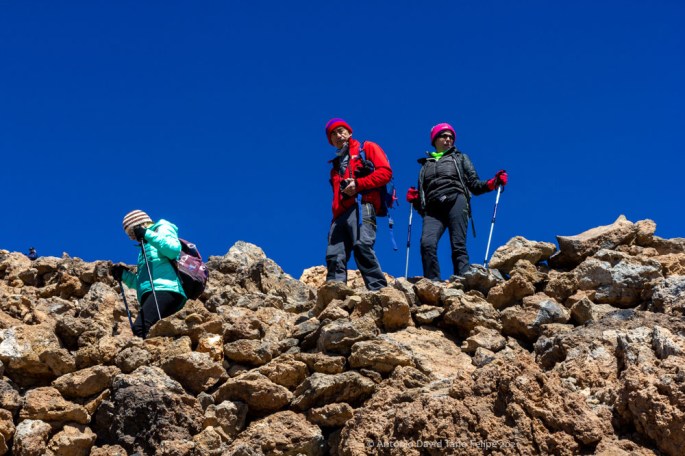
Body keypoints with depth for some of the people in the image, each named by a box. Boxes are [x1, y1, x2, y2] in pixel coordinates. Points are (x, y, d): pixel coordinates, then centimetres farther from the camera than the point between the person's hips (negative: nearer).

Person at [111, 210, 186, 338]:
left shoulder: (163, 228, 15)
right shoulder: (146, 246, 36)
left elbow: (174, 249, -9)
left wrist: (147, 234, -6)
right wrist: (124, 275, 21)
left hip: (165, 289, -9)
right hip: (151, 292, 9)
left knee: (139, 328, -29)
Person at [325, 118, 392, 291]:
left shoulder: (367, 148, 17)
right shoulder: (336, 164, 35)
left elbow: (385, 172, 2)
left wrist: (358, 184, -7)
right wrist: (336, 212, 9)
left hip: (361, 206, -7)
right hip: (340, 213, 7)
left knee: (362, 246, -26)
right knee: (334, 255, -7)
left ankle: (379, 289, -29)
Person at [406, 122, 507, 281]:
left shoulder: (460, 158, 27)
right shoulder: (426, 164, 32)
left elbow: (474, 185, 16)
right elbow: (422, 195, 31)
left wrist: (493, 183, -2)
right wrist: (414, 199, 9)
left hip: (456, 202, -1)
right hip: (433, 209, 1)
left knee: (458, 246, -18)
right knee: (427, 243, -24)